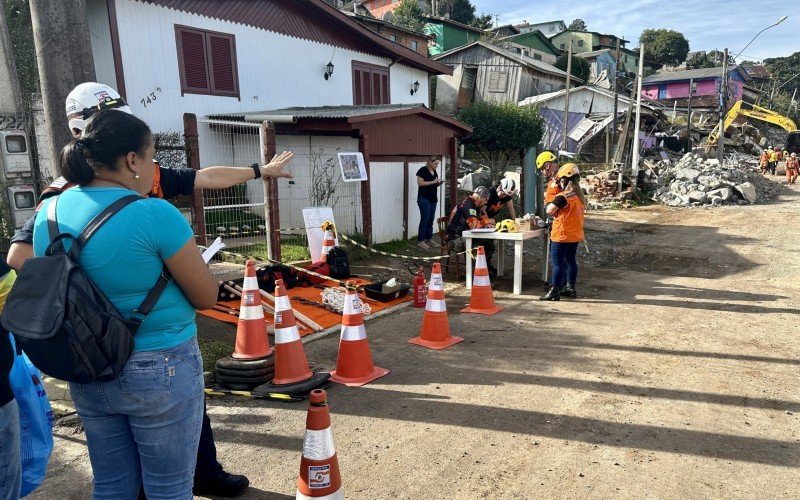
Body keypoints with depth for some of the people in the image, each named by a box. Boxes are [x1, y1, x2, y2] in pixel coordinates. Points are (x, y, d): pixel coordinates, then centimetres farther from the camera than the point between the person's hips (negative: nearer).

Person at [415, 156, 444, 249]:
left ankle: (429, 239, 16)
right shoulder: (423, 170, -8)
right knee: (424, 219, -8)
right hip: (424, 198, -8)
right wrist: (433, 182, -18)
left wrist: (439, 183, 1)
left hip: (433, 199, 8)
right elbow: (420, 183, -16)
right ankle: (421, 241, -4)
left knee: (431, 220, 9)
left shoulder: (435, 172, 15)